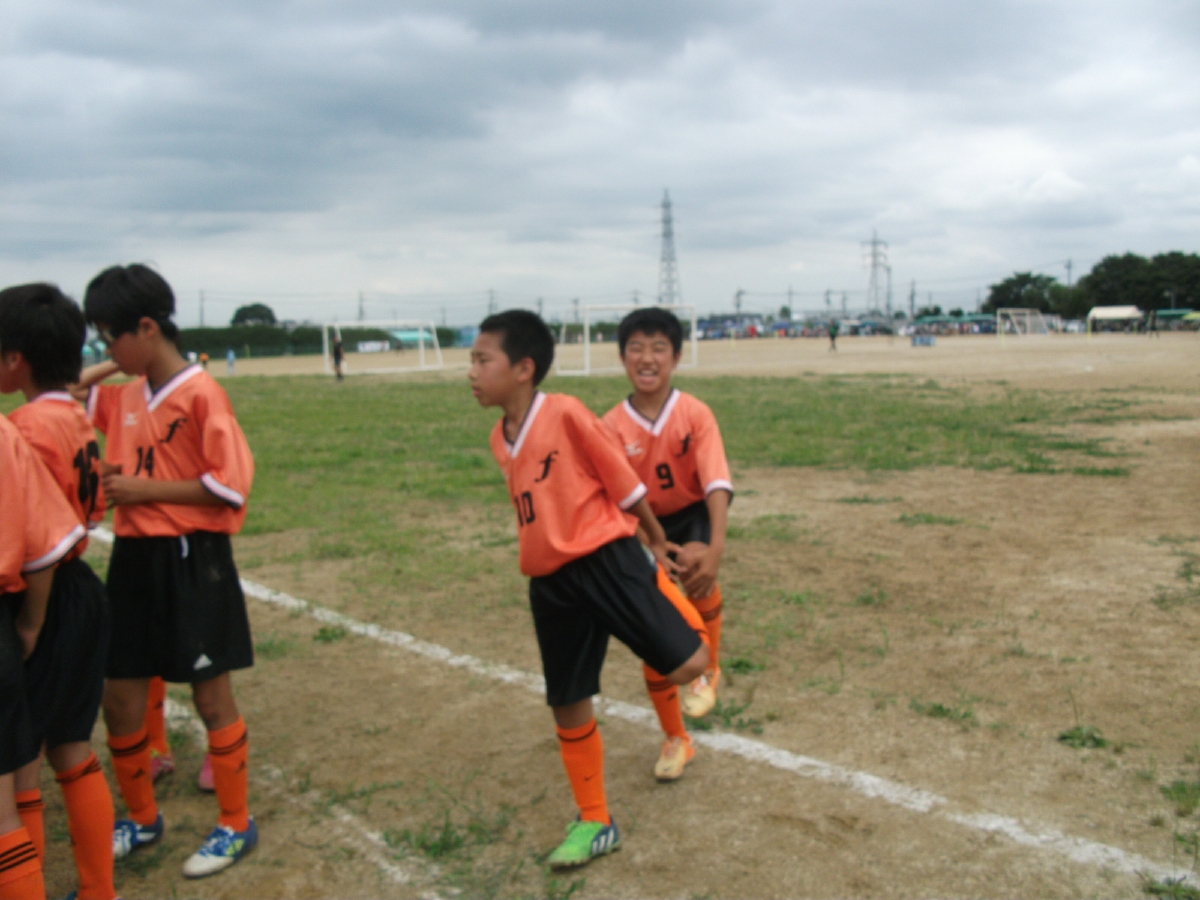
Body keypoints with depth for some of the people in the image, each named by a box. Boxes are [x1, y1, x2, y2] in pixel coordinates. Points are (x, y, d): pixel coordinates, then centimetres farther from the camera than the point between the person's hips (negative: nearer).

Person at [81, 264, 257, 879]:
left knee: (211, 696, 6)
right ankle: (141, 818, 34)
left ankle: (236, 825, 23)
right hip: (132, 558, 7)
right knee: (120, 698, 12)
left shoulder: (200, 392, -13)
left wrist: (144, 490, -15)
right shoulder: (124, 395, 8)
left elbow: (230, 484, -17)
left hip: (191, 561, -7)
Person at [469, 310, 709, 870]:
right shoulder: (498, 440, 10)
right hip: (550, 582, 6)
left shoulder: (566, 413, -12)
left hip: (606, 560, -6)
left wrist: (657, 543, 6)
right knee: (567, 706, 10)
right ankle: (595, 823, 27)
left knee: (688, 665, -14)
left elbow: (624, 481, -4)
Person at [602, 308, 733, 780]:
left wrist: (715, 547, -41)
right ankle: (675, 740, 26)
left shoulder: (695, 414, -17)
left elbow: (717, 482, -26)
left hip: (692, 516, -2)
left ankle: (709, 670, -6)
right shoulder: (611, 427, -13)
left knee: (697, 569, -35)